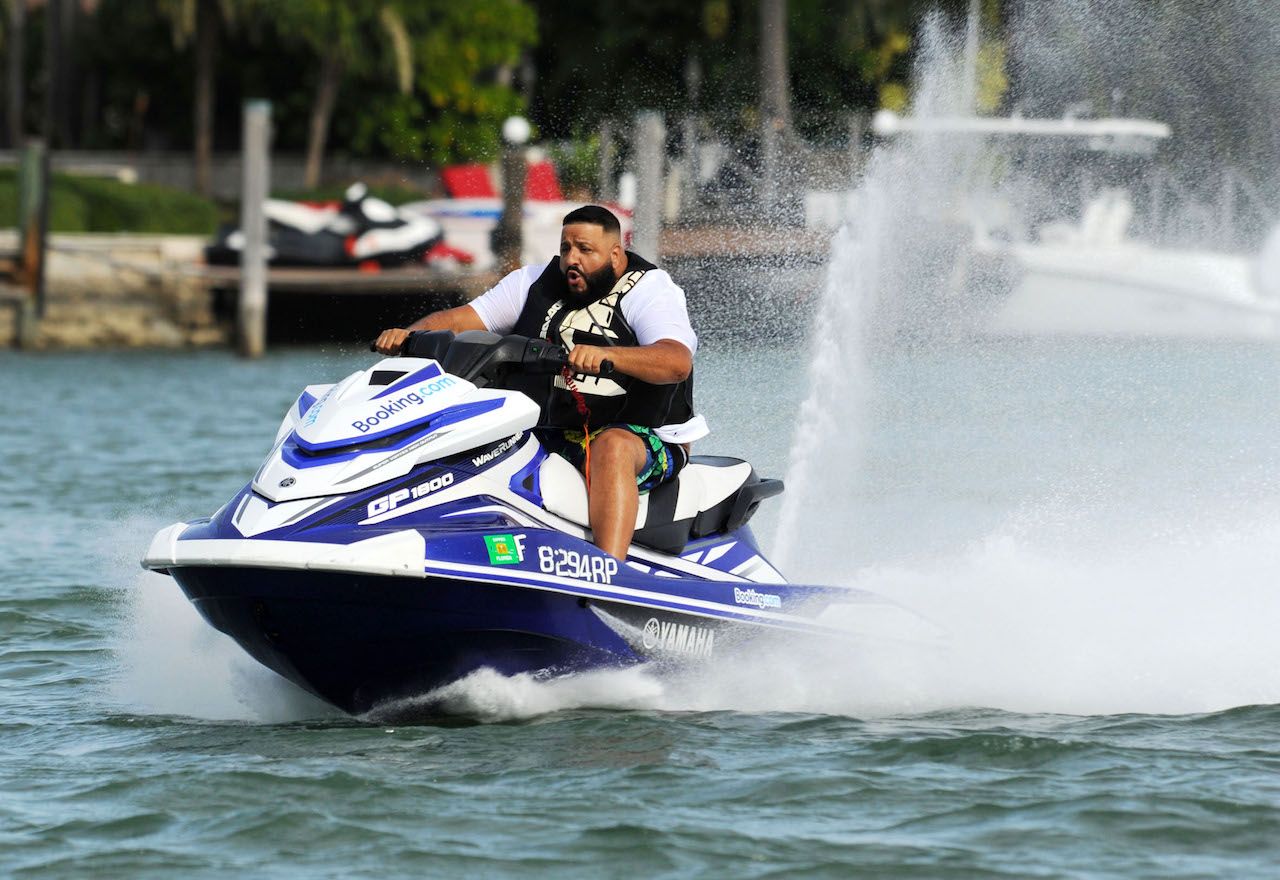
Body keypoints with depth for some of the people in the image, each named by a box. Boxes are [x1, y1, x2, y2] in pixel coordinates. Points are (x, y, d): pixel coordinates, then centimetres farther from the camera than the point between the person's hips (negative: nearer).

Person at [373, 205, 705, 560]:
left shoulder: (651, 291, -9)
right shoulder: (536, 284, 9)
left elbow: (678, 361, -28)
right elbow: (460, 319, 4)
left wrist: (606, 355, -46)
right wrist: (408, 334, -18)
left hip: (644, 439, -6)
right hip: (548, 435, 6)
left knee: (611, 448, -40)